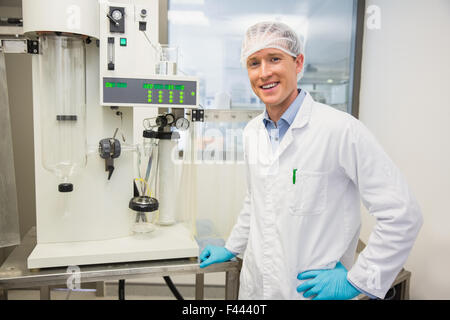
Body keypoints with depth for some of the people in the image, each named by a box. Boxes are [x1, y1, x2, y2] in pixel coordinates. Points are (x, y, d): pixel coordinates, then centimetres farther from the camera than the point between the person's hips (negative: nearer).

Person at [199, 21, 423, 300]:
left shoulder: (342, 130, -20)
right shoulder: (253, 132, 1)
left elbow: (402, 215, -18)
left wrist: (355, 281, -15)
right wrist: (232, 248, 19)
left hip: (313, 291, -5)